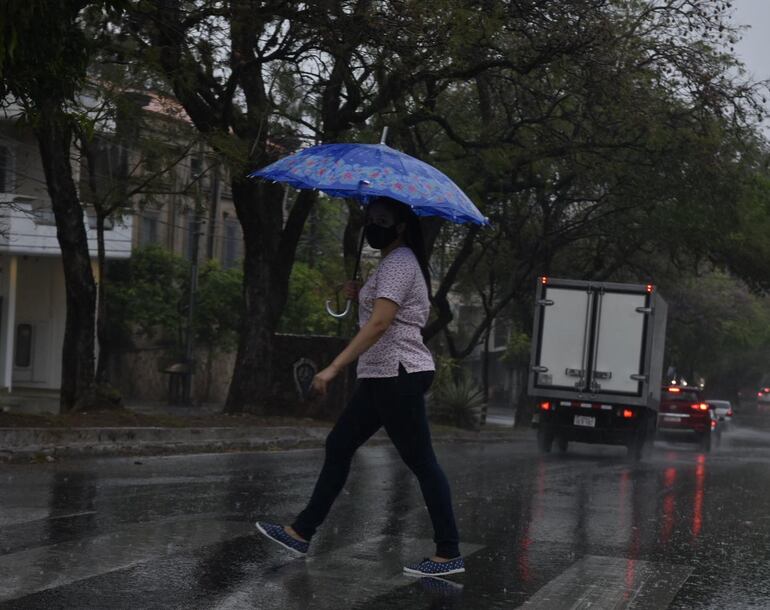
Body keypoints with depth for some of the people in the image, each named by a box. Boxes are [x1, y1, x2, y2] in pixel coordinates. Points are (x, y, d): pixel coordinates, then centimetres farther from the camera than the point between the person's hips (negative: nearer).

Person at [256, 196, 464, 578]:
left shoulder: (399, 264, -14)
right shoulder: (396, 262, 18)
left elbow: (380, 323, -25)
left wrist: (334, 367, -30)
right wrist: (359, 296, 7)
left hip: (398, 375, -11)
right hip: (381, 375, 11)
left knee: (420, 461, -7)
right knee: (339, 447, 11)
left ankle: (449, 555, -3)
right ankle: (302, 533, 16)